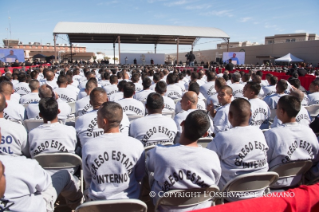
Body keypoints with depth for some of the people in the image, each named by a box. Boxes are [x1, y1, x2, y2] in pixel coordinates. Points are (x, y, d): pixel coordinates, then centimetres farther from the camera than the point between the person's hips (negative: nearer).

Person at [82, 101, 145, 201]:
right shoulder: (136, 145, -20)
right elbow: (140, 177, -4)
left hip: (97, 201, 0)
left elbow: (87, 179, -2)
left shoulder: (88, 146, -17)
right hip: (129, 201, 0)